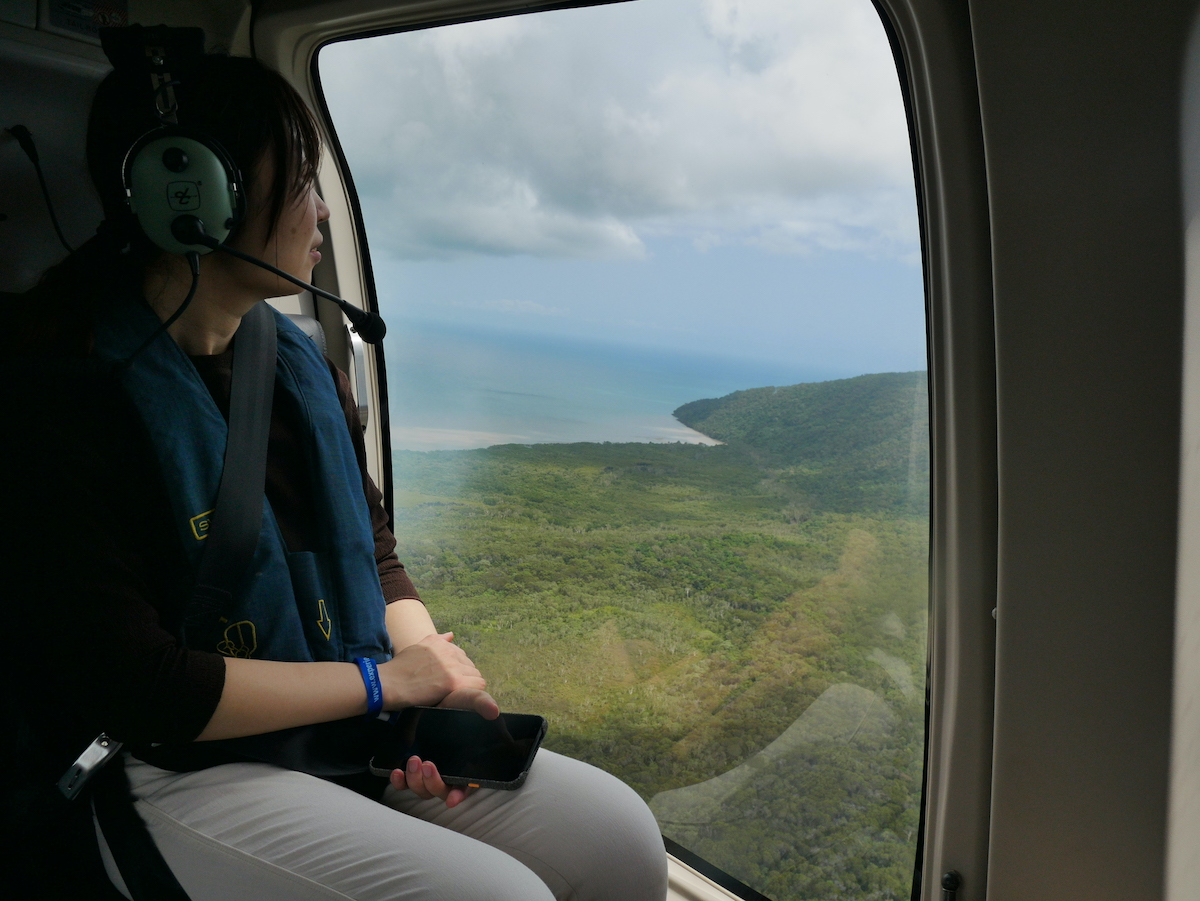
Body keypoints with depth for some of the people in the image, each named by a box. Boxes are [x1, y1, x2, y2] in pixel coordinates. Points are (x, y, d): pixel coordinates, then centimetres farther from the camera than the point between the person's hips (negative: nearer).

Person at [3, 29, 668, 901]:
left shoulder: (304, 367, 8)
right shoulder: (73, 399, -14)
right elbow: (127, 681, -19)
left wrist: (431, 673, -8)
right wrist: (382, 680, -15)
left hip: (348, 736, 7)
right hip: (178, 773, -6)